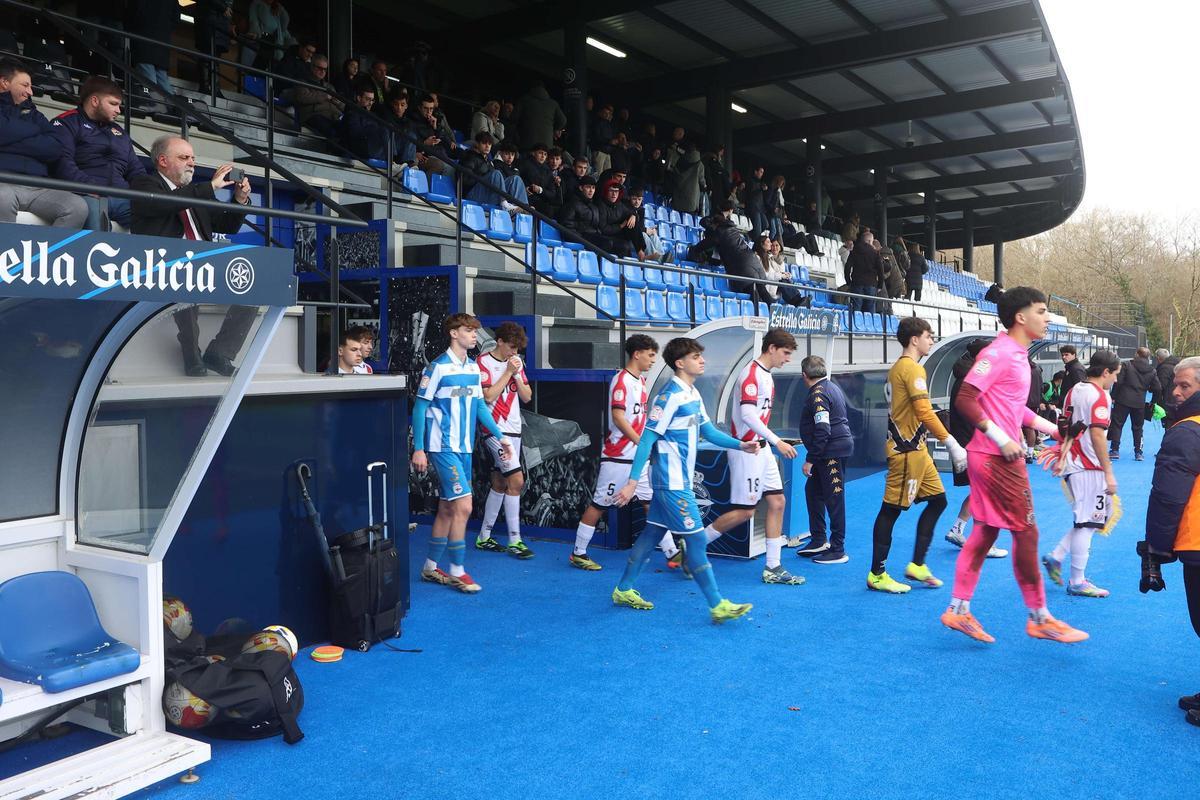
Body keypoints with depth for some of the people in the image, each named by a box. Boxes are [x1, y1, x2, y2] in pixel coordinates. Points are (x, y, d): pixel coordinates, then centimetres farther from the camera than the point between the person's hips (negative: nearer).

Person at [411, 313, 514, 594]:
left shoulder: (474, 367, 9)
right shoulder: (438, 367, -11)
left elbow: (480, 405, 16)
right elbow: (419, 408, -9)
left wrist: (500, 437, 12)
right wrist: (418, 449, -13)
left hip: (464, 448, 7)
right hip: (443, 448, -7)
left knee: (447, 508, 13)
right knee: (463, 506, -11)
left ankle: (431, 567, 25)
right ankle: (457, 571, 2)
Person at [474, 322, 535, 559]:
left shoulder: (516, 362, 12)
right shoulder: (483, 362, -7)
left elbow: (527, 397, 9)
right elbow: (489, 396, -16)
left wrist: (517, 374, -5)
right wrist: (508, 372, -14)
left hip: (513, 429, 7)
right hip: (495, 429, -7)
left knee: (499, 483, 10)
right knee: (516, 480, -15)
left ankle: (484, 537, 20)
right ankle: (514, 540, -9)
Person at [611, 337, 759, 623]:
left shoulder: (693, 394, 10)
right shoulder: (671, 395, -18)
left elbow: (708, 431, 18)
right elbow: (648, 438, -20)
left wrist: (740, 445, 5)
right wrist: (632, 481, -22)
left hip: (677, 480, 9)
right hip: (672, 482, -9)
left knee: (653, 532, 14)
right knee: (696, 538, -5)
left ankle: (624, 590, 24)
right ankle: (717, 605, 1)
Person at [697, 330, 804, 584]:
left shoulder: (766, 375, 14)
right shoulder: (751, 373, -16)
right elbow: (747, 415, -24)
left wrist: (770, 444, 18)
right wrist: (777, 442, -25)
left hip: (761, 448, 10)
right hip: (746, 449, -10)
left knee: (777, 502, 7)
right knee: (744, 511, -6)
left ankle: (773, 568, 13)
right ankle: (692, 547, 7)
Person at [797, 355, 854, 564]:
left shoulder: (818, 394, -16)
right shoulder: (832, 387, 14)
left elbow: (822, 431, -23)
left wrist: (810, 459, -18)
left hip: (832, 451, -11)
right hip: (838, 447, 11)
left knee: (834, 499, -4)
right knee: (812, 490, 18)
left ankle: (838, 551, 2)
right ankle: (819, 540, 25)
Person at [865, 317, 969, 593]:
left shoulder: (898, 367, 16)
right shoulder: (912, 368, -14)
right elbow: (925, 412, -23)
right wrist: (951, 443, -24)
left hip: (915, 449, 10)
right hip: (907, 451, -10)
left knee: (937, 499, 12)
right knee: (892, 508, -4)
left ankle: (917, 565, 17)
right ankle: (877, 575, 4)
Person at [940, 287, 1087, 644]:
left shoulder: (1017, 354, 14)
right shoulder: (998, 352, -16)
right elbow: (965, 400, -22)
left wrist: (1051, 427, 22)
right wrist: (1001, 439, -24)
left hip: (1001, 456, 10)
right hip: (997, 458, -10)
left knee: (986, 531, 12)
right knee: (1026, 533, 0)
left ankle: (959, 609, 19)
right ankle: (1039, 618, 13)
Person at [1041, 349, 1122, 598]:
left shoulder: (1076, 390, 12)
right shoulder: (1100, 395, -15)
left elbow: (1065, 427, 18)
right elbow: (1097, 436, -22)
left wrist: (1062, 458, 26)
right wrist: (1109, 473, -20)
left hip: (1073, 464, 9)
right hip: (1088, 468, -9)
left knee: (1092, 518, 17)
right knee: (1087, 522, -1)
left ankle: (1056, 556, 13)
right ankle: (1077, 582, 6)